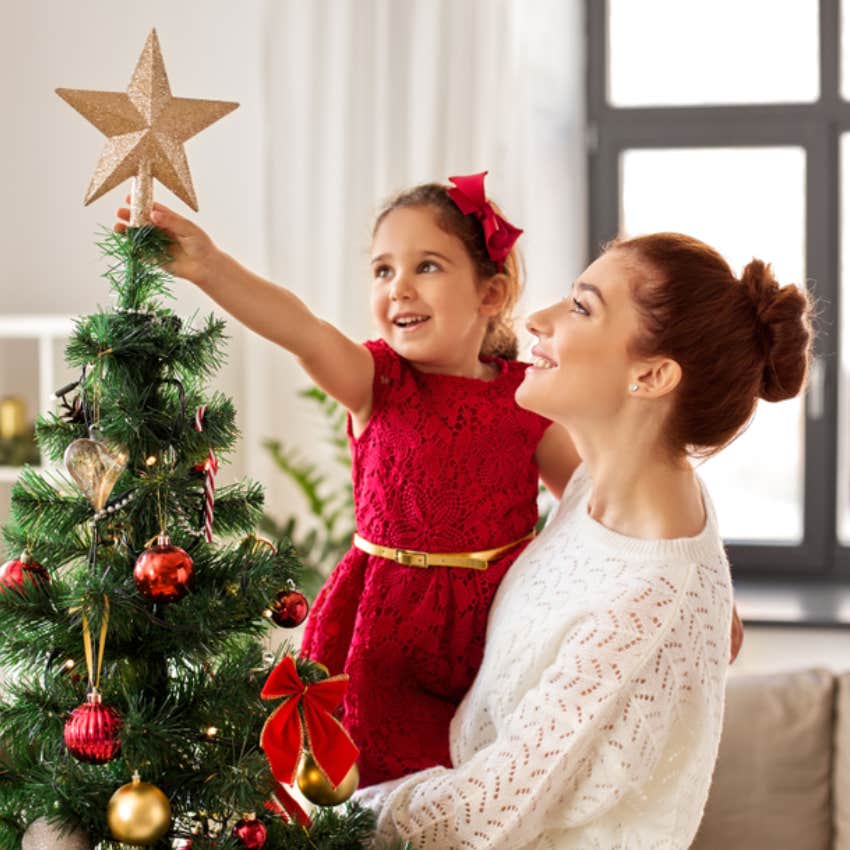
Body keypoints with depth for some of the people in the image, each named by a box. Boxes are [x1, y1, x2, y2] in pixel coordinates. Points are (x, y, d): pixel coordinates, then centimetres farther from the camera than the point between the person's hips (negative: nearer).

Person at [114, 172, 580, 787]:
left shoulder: (522, 396, -1)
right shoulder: (378, 382, -7)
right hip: (391, 620, -1)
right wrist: (209, 268, -44)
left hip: (500, 614, 2)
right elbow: (302, 332, -28)